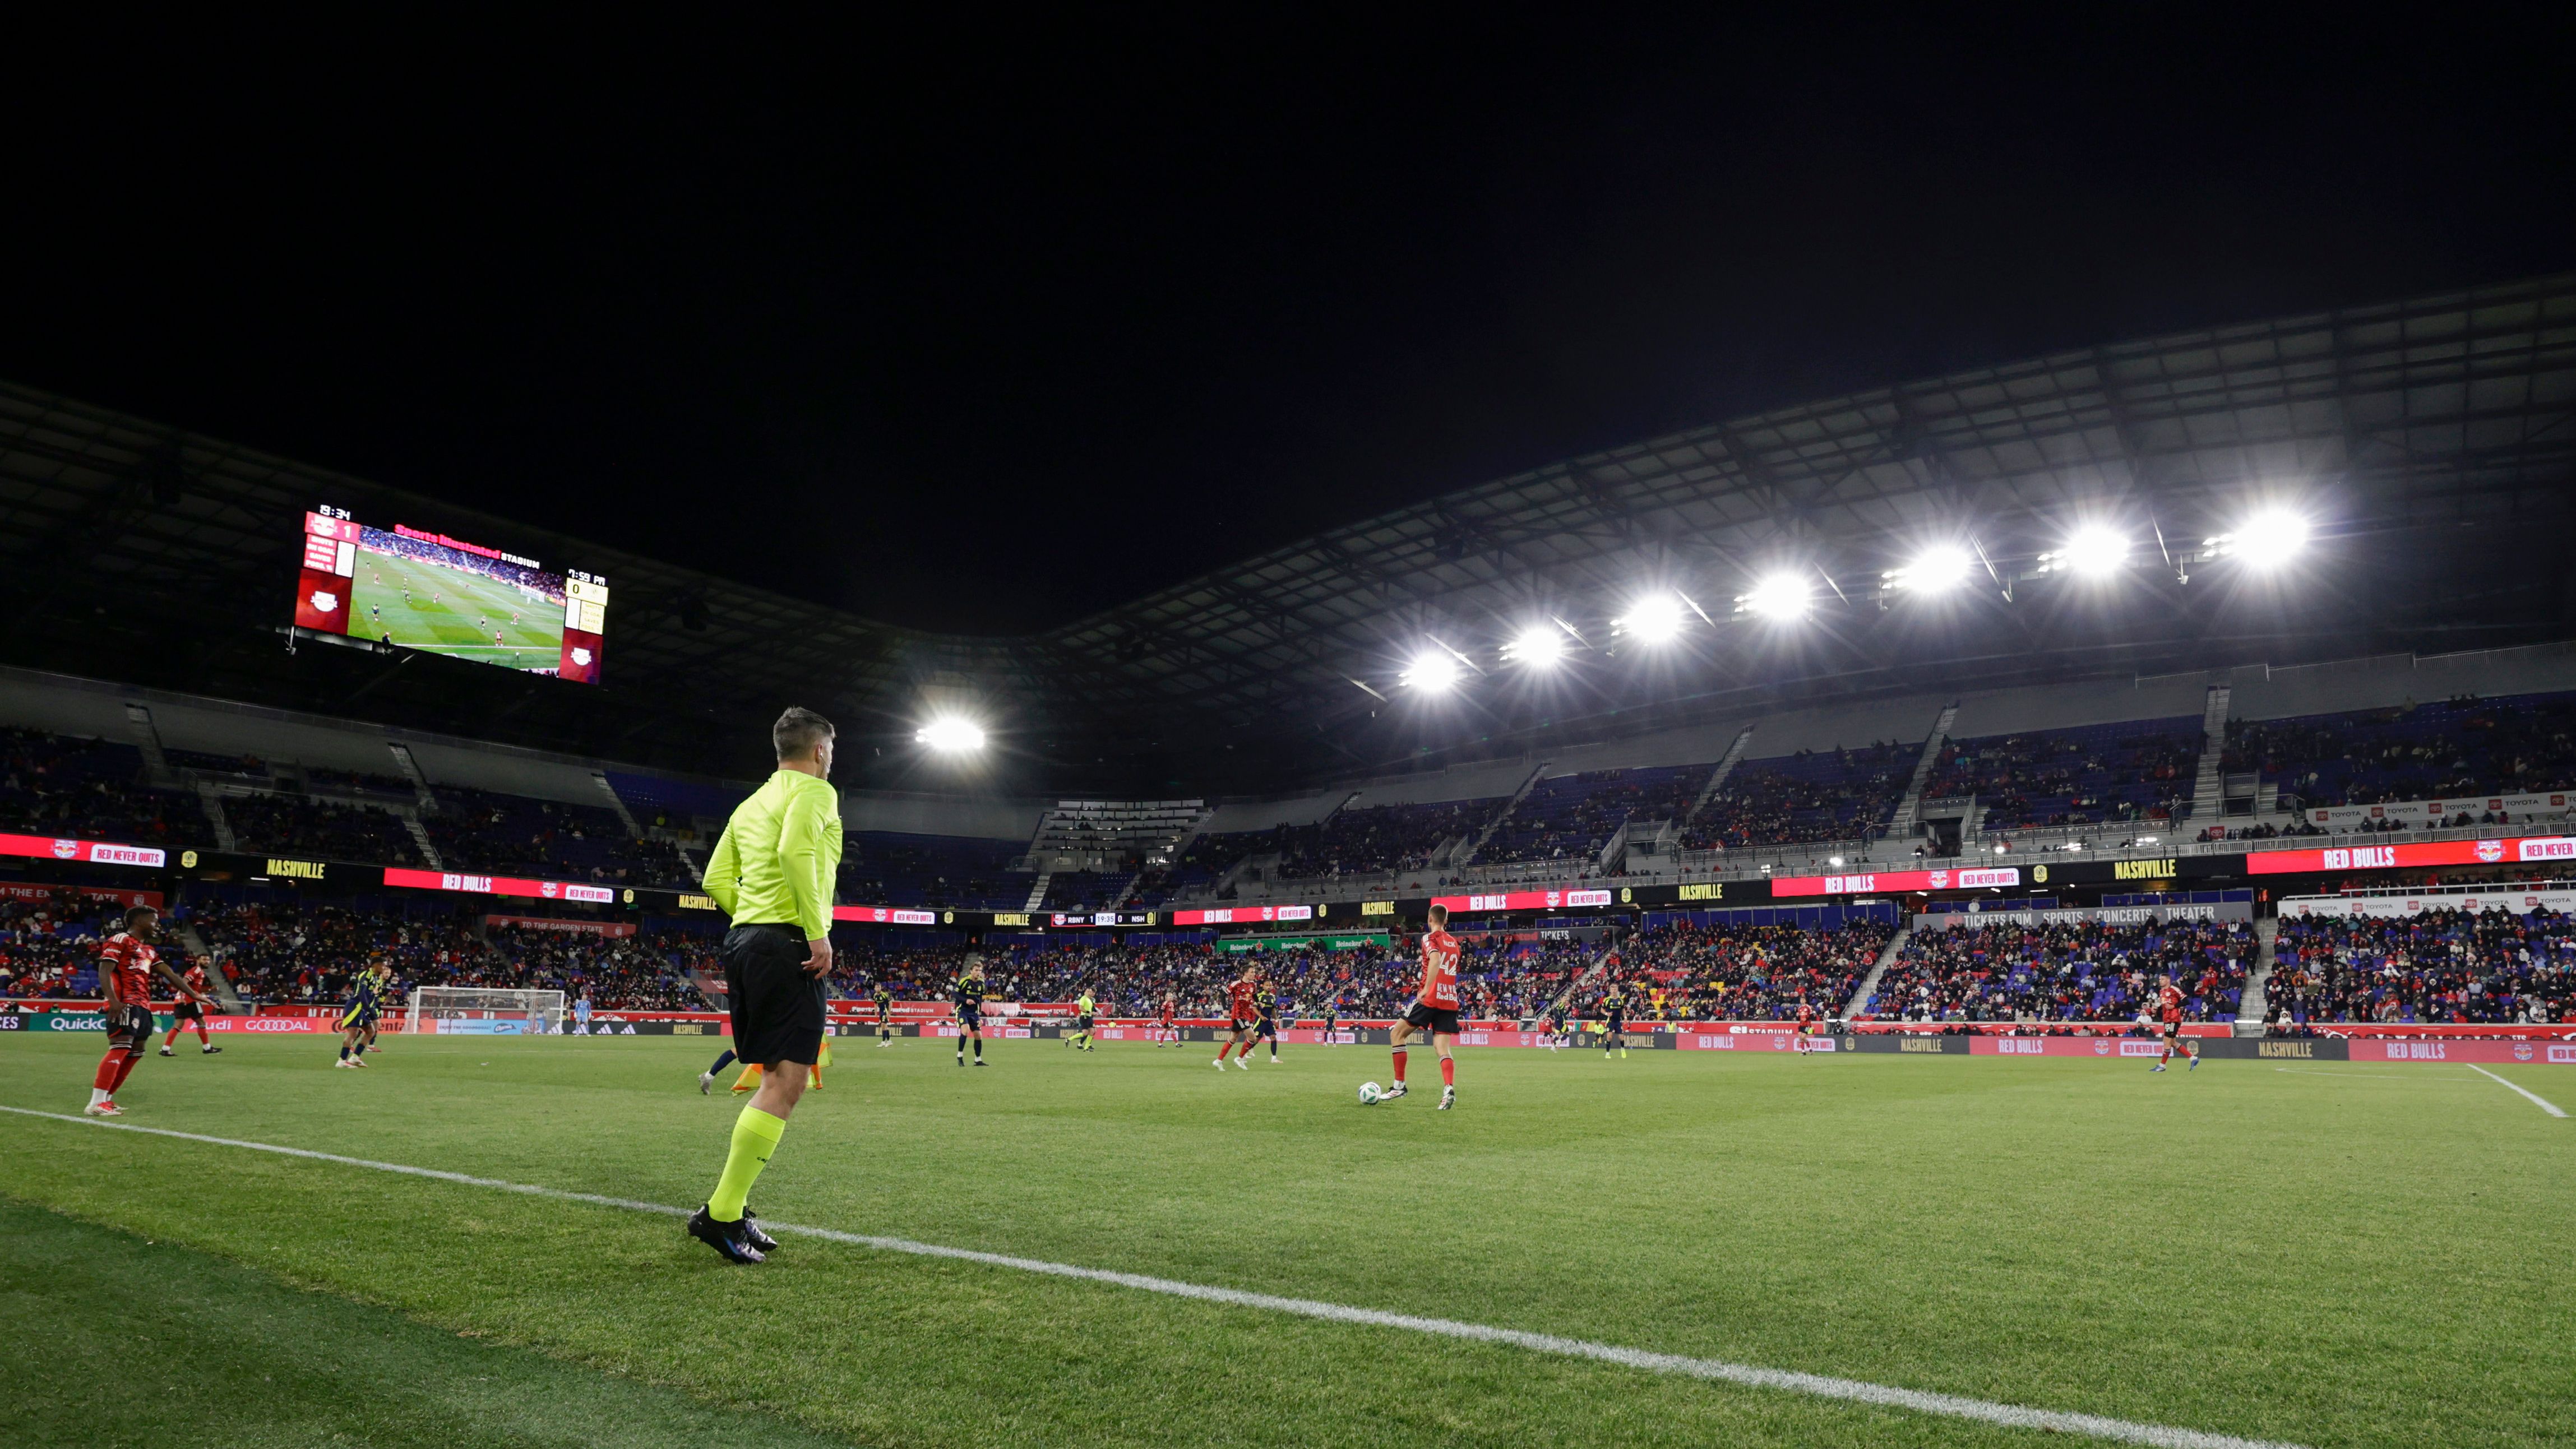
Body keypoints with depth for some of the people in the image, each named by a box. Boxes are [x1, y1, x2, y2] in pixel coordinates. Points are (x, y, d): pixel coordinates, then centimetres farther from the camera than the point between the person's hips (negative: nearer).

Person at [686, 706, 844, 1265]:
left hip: (743, 942, 9)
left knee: (777, 1080, 14)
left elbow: (717, 879, 18)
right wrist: (818, 932, -21)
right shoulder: (815, 792, -3)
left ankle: (732, 1208, 13)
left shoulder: (752, 803, 22)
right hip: (787, 946, -9)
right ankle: (722, 1213, -10)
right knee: (786, 1083, -9)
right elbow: (795, 851, -22)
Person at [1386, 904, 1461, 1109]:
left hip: (1431, 998, -6)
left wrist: (1426, 989, -24)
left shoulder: (1430, 938, -2)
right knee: (1443, 1048, 1)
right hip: (1450, 1000, 6)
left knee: (1398, 1032, 9)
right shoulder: (1454, 942, 19)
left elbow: (1435, 959, -22)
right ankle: (1449, 1089, -24)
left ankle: (1399, 1085, 7)